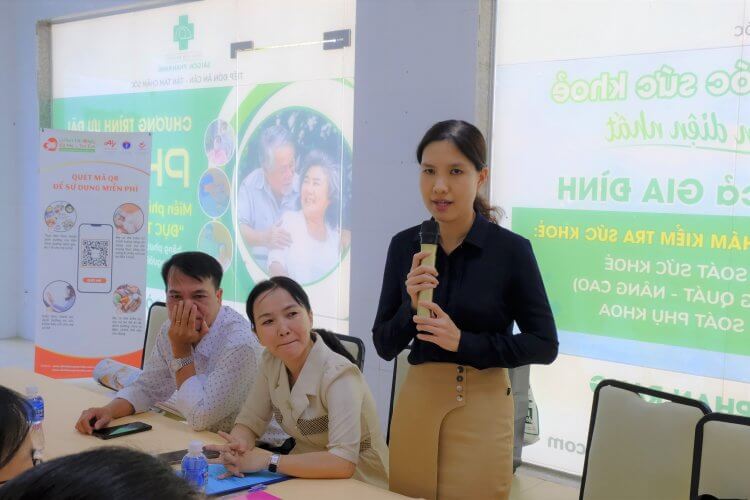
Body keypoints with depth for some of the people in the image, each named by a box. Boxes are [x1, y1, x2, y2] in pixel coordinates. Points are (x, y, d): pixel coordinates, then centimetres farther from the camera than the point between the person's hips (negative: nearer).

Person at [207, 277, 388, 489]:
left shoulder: (338, 374, -24)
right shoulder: (272, 362, -4)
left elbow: (343, 463, -32)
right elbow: (248, 422, 2)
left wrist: (267, 461, -28)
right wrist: (236, 447, -19)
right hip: (307, 478, 6)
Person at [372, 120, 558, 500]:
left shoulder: (511, 249, -11)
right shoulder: (405, 245, -1)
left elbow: (544, 345, -7)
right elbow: (385, 346, 2)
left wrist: (464, 342, -18)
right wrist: (412, 307, -17)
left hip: (480, 408, -3)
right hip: (416, 400, 3)